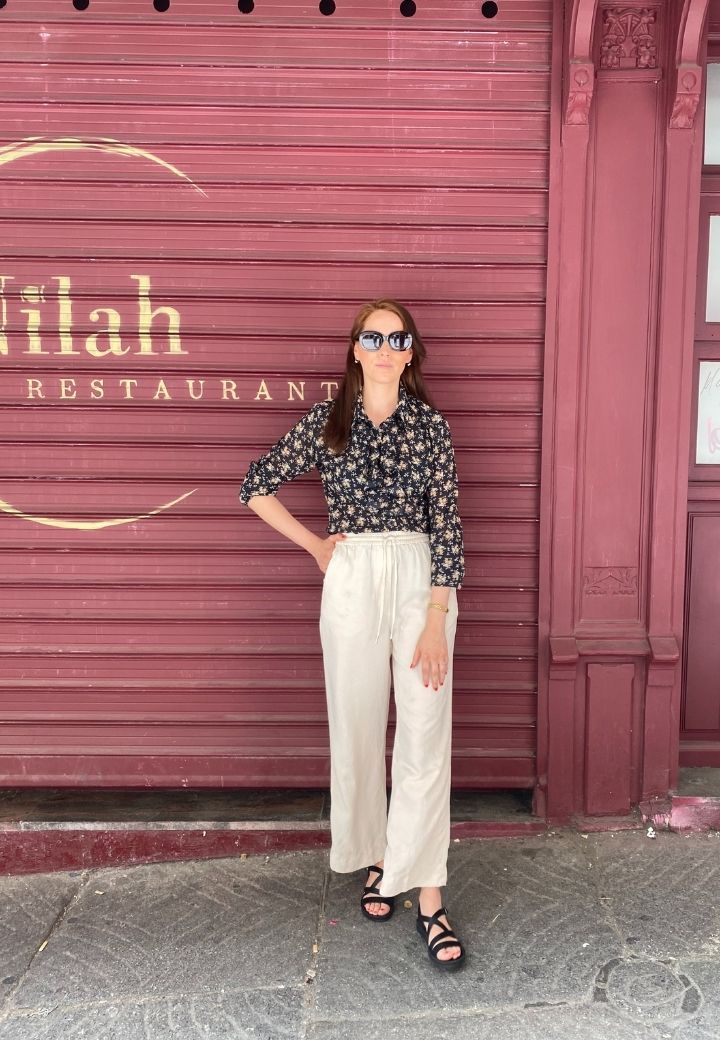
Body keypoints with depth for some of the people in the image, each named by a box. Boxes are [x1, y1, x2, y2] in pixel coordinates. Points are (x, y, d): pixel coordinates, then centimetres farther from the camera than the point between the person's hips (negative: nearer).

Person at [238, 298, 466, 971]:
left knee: (425, 736, -2)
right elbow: (256, 488, 8)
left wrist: (436, 621, -11)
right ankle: (375, 860, 31)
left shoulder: (430, 425, 1)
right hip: (351, 581, 1)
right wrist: (313, 545, 5)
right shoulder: (326, 422, 3)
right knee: (357, 727, 9)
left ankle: (428, 898, 7)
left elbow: (446, 523, -4)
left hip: (422, 579, -1)